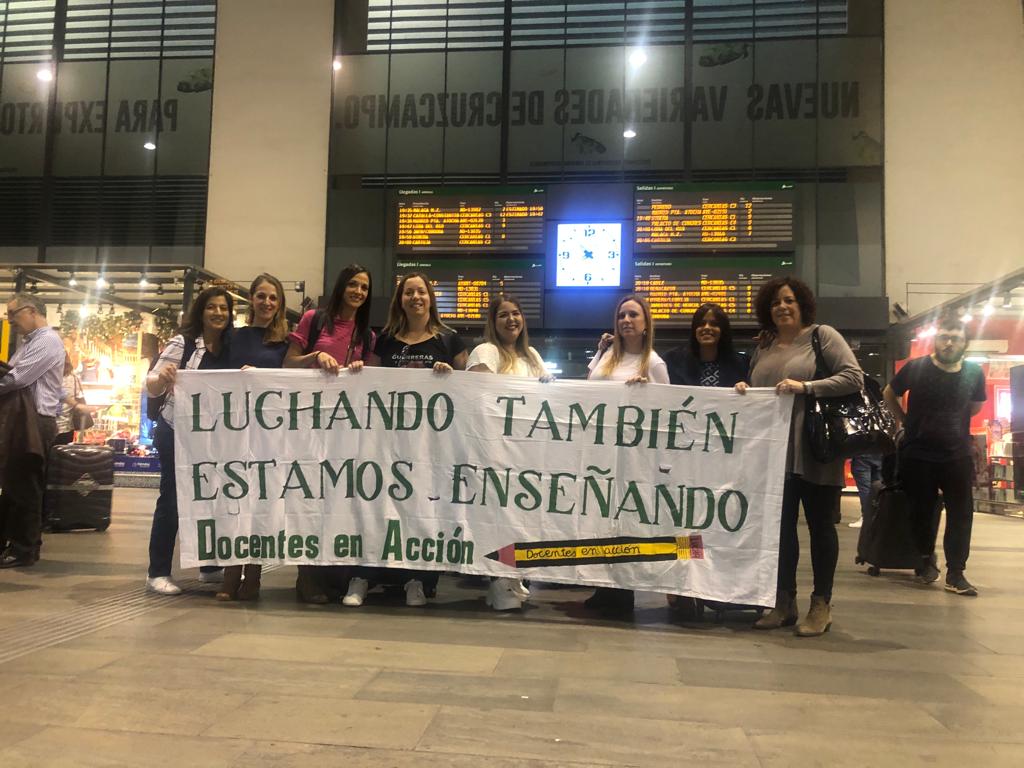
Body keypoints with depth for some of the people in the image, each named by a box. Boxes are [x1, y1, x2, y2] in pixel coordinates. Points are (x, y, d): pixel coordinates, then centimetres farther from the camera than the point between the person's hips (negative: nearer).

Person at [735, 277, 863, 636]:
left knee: (820, 525, 4)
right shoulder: (763, 347, 14)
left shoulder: (823, 335, -1)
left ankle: (821, 605, 13)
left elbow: (854, 377, -11)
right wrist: (744, 390, -1)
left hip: (815, 451, -5)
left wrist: (805, 386, -19)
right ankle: (784, 602, 18)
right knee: (781, 525, 9)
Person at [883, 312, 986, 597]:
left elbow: (975, 406, 15)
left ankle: (955, 573, 9)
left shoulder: (974, 373, -5)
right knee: (923, 510, 10)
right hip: (918, 453, -1)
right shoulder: (916, 368, -11)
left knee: (961, 513, 0)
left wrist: (950, 422, 12)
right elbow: (890, 394, 7)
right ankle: (926, 558, 33)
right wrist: (906, 421, 5)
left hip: (957, 454, 2)